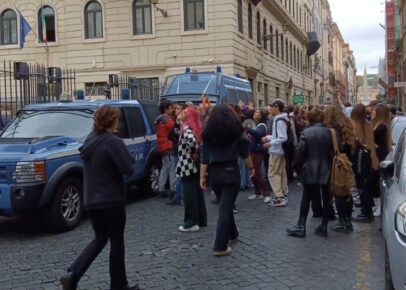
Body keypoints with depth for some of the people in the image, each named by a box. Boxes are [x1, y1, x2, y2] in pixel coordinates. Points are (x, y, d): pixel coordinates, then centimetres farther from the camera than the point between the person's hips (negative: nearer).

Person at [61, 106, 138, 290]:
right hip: (111, 200, -7)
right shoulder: (112, 141, -17)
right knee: (116, 241, 7)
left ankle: (72, 275, 5)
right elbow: (128, 168, -19)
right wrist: (123, 152, -1)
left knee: (100, 238, 19)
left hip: (91, 200, 7)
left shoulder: (90, 140, 8)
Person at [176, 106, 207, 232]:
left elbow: (191, 140, -35)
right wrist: (195, 152, 12)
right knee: (197, 192, 14)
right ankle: (201, 219, 22)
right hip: (195, 165, 9)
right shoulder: (195, 127, 11)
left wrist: (193, 153, -20)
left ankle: (191, 223, 2)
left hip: (188, 165, -9)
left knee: (189, 194, -3)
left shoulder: (187, 128, -16)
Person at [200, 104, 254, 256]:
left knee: (225, 205, 22)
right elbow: (244, 152, 3)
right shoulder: (235, 130, -1)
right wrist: (251, 167, 17)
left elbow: (204, 157, -1)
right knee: (225, 208, -4)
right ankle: (220, 246, -7)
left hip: (214, 173, 3)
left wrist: (202, 176, 2)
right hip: (231, 171, -3)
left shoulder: (208, 132, 3)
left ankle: (232, 234, 40)